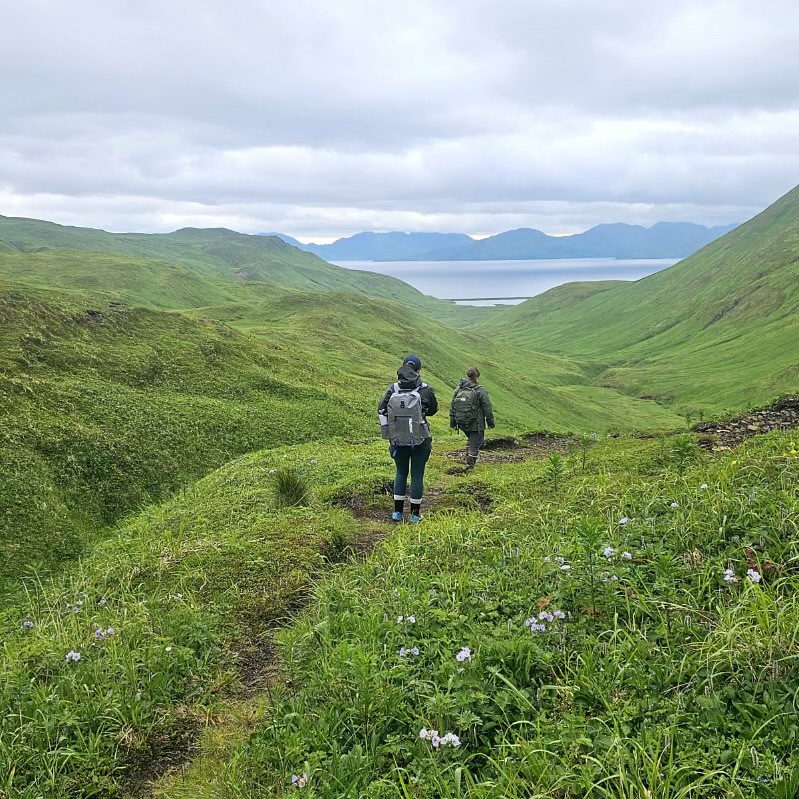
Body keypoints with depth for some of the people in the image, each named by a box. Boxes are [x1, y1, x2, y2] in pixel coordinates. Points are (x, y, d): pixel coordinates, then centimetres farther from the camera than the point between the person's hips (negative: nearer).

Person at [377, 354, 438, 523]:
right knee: (417, 475, 10)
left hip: (398, 440, 2)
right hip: (420, 441, -2)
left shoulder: (393, 389, -6)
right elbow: (433, 410, 5)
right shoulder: (426, 390, -10)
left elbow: (381, 411, -6)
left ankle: (398, 512, 21)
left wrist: (387, 431, 7)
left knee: (401, 473, 18)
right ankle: (415, 514, 17)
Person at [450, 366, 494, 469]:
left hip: (462, 423, 5)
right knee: (475, 442, 7)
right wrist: (490, 422, 2)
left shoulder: (458, 389, 2)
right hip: (475, 424, -5)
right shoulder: (480, 391, -13)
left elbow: (452, 407, 7)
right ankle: (470, 462, 5)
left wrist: (452, 422, 15)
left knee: (472, 439, 25)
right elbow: (487, 408, -10)